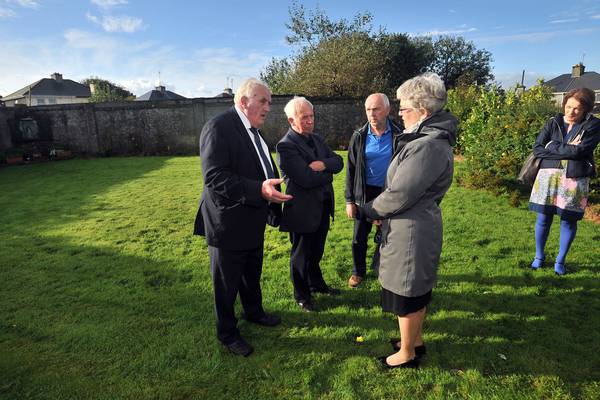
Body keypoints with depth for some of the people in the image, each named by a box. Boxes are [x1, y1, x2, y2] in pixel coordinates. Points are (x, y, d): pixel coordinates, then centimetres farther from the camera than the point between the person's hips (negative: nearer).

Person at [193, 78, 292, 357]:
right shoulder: (219, 127, -20)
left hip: (253, 222, 9)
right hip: (228, 224, -8)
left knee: (252, 275, 26)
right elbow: (214, 178, -30)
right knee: (227, 284, 12)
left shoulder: (253, 130, 8)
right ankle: (227, 332, 33)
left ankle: (254, 311, 50)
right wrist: (259, 190, -37)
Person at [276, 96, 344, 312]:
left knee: (316, 251, 24)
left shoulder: (317, 139, 8)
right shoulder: (286, 146, -18)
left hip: (323, 206, 7)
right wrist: (328, 173, -9)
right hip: (303, 209, -7)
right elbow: (306, 178, -26)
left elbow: (339, 162, 2)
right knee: (301, 254, 12)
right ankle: (302, 295, 31)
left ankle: (316, 284, 45)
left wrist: (323, 164, -19)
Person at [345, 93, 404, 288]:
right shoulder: (359, 136, -4)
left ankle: (380, 268, 37)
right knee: (359, 237, 11)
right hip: (364, 193, 1)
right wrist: (350, 200, -3)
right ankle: (358, 271, 32)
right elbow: (351, 170, -1)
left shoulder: (398, 135, -7)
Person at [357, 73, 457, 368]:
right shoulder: (434, 138, 9)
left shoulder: (428, 146, -25)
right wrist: (380, 209, 6)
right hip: (420, 225, 10)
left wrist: (368, 210, -8)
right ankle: (416, 340, 44)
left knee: (406, 294, 8)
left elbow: (399, 195, -24)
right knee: (416, 290, 24)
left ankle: (407, 354, 29)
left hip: (410, 232, -10)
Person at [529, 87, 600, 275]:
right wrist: (567, 150, -9)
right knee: (543, 218, 4)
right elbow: (537, 149, -3)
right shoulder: (553, 122, 7)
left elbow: (580, 150, -13)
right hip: (549, 175, 1)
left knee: (568, 221, 6)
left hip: (575, 179, -1)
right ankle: (539, 256, 22)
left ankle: (560, 261, 23)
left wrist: (552, 147, -5)